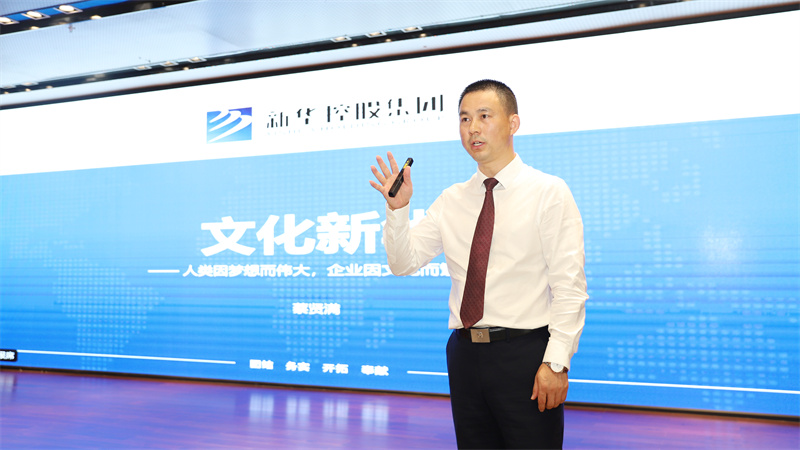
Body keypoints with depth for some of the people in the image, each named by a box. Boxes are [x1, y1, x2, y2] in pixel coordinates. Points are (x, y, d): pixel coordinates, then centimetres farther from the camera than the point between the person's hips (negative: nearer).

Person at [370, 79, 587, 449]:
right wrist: (397, 209, -8)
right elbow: (404, 263, 7)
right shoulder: (451, 201, 10)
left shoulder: (549, 192, -3)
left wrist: (556, 362, -16)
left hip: (525, 352, -4)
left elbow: (569, 286, -8)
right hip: (466, 353, 4)